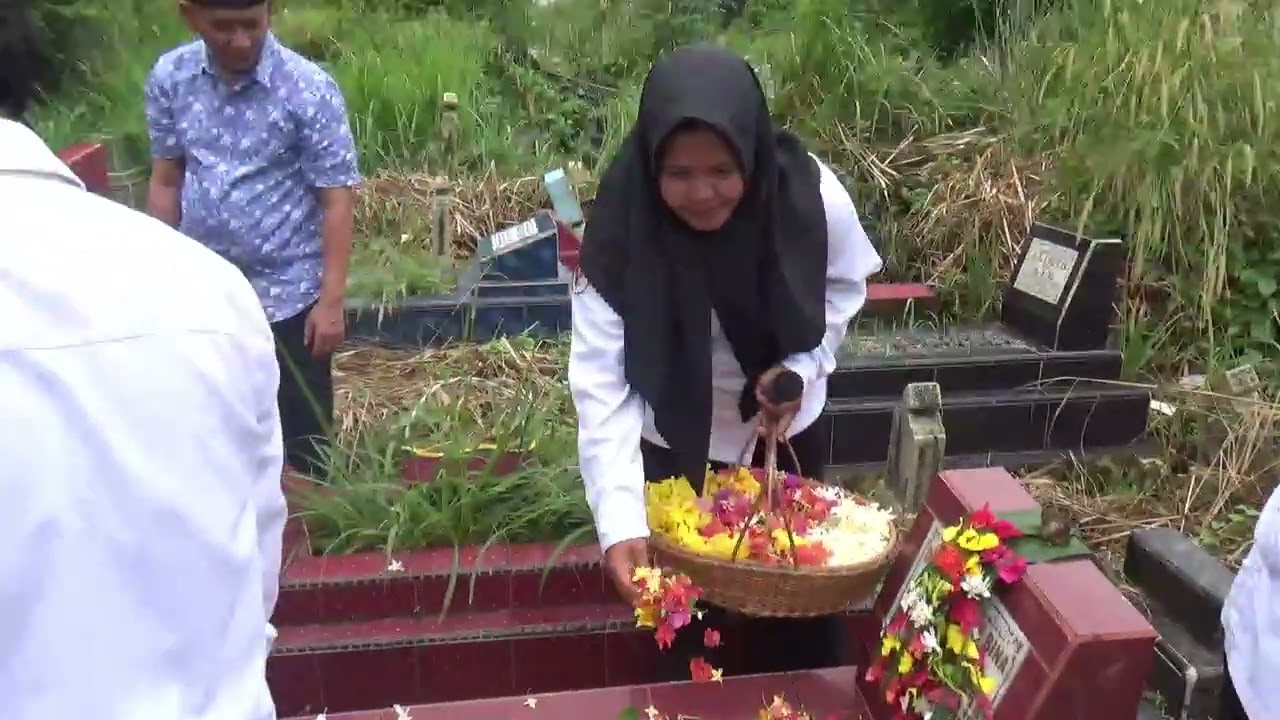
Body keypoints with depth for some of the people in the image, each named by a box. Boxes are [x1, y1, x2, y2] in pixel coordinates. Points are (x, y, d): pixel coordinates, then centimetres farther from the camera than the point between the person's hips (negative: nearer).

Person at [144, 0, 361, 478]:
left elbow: (336, 198, -13)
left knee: (300, 439, 7)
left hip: (287, 294, -4)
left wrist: (332, 299, -16)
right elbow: (166, 181, 6)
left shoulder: (309, 90, -15)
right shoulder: (168, 78, -3)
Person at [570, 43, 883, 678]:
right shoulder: (621, 227, -29)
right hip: (674, 448, -1)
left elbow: (844, 285, -3)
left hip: (787, 432, 2)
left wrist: (802, 368, -20)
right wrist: (620, 519, -41)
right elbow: (601, 380, -31)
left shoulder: (812, 196, -25)